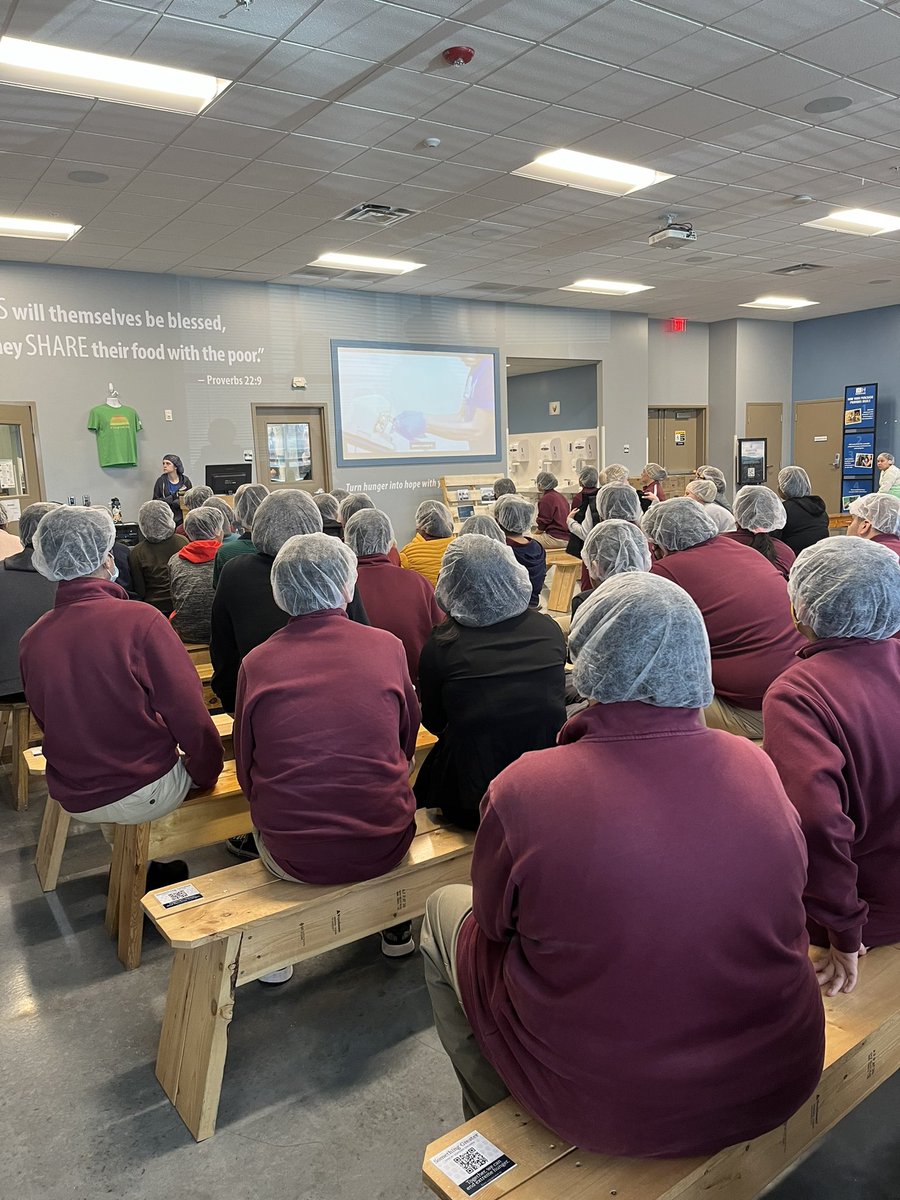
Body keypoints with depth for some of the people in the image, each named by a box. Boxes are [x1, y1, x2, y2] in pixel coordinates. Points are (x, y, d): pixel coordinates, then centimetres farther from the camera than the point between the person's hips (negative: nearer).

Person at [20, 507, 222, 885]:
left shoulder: (32, 639, -7)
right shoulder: (140, 620, -22)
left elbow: (45, 719, 8)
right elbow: (189, 714, -19)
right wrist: (206, 774, -2)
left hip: (72, 798, 5)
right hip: (145, 791, -5)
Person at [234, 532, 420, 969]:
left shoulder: (256, 663, -9)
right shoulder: (387, 646, -8)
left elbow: (246, 773, 3)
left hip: (292, 856, 0)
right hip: (384, 848, 1)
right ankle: (396, 930, 43)